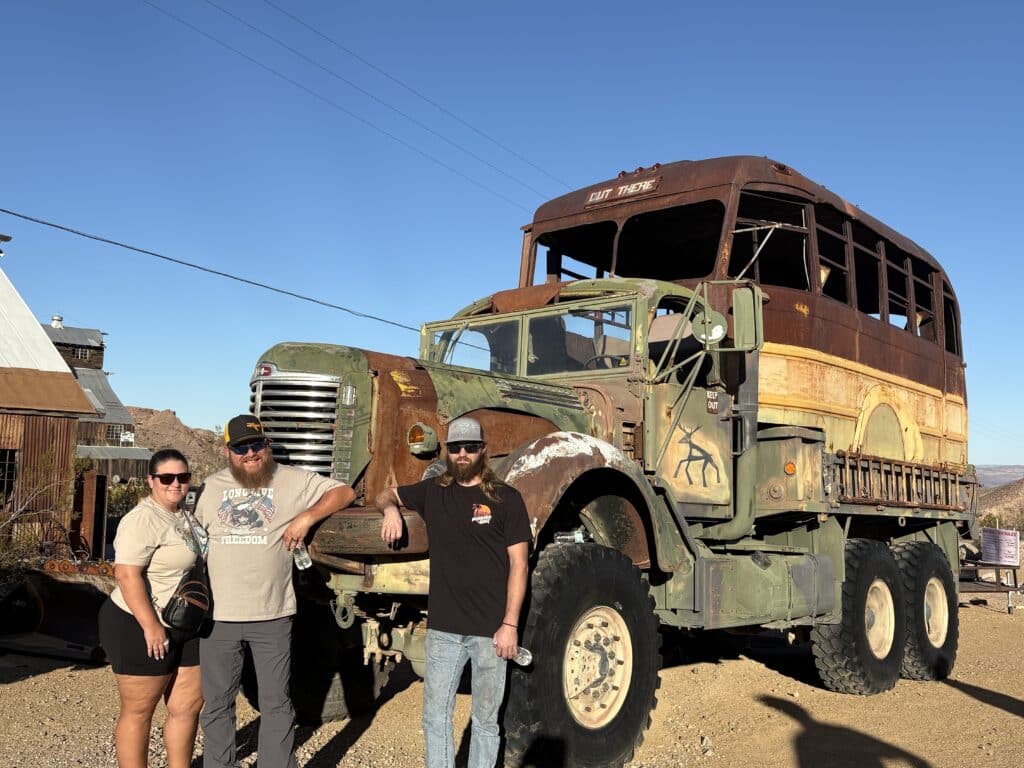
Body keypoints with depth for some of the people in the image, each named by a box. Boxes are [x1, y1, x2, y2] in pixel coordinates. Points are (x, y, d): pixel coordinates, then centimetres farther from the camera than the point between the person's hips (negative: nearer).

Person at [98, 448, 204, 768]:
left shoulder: (183, 516, 10)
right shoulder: (143, 519, -18)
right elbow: (126, 574, -25)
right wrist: (151, 625, -26)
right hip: (140, 628, -9)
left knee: (188, 706, 13)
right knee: (138, 712, 4)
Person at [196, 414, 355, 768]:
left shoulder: (292, 480, 0)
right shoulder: (212, 487, 10)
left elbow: (343, 492, 1)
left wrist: (306, 517, -13)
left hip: (272, 615, -2)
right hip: (218, 615, 3)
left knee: (276, 703, 8)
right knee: (217, 704, 14)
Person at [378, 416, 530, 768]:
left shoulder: (506, 498, -5)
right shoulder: (433, 492, 6)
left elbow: (518, 564, -6)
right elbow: (386, 495, 21)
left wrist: (510, 624, -12)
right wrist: (391, 509, -3)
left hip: (490, 629, -3)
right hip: (443, 628, 4)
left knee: (486, 719, 11)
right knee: (435, 715, 11)